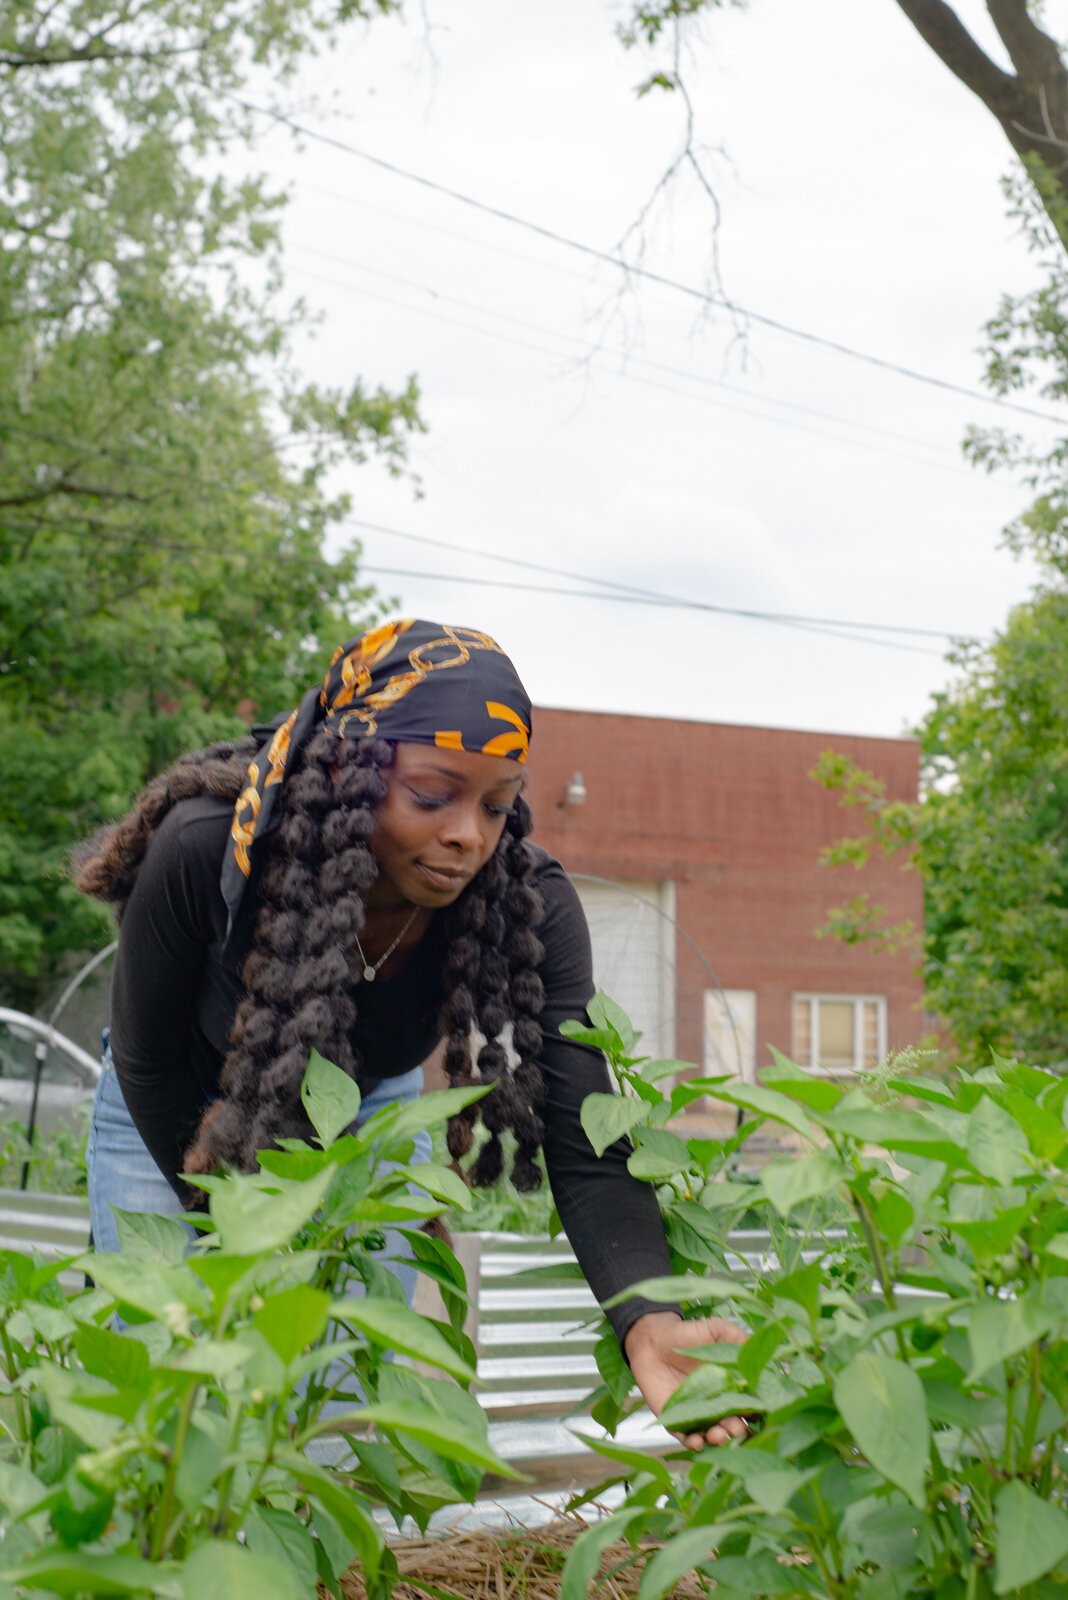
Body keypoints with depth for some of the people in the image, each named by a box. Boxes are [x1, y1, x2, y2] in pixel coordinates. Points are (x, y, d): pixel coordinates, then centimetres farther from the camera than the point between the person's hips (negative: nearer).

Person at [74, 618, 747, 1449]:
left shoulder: (529, 905, -31)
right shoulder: (205, 854, -35)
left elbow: (585, 1153, -37)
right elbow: (149, 1064, -19)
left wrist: (647, 1322, -55)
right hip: (184, 1122, -1)